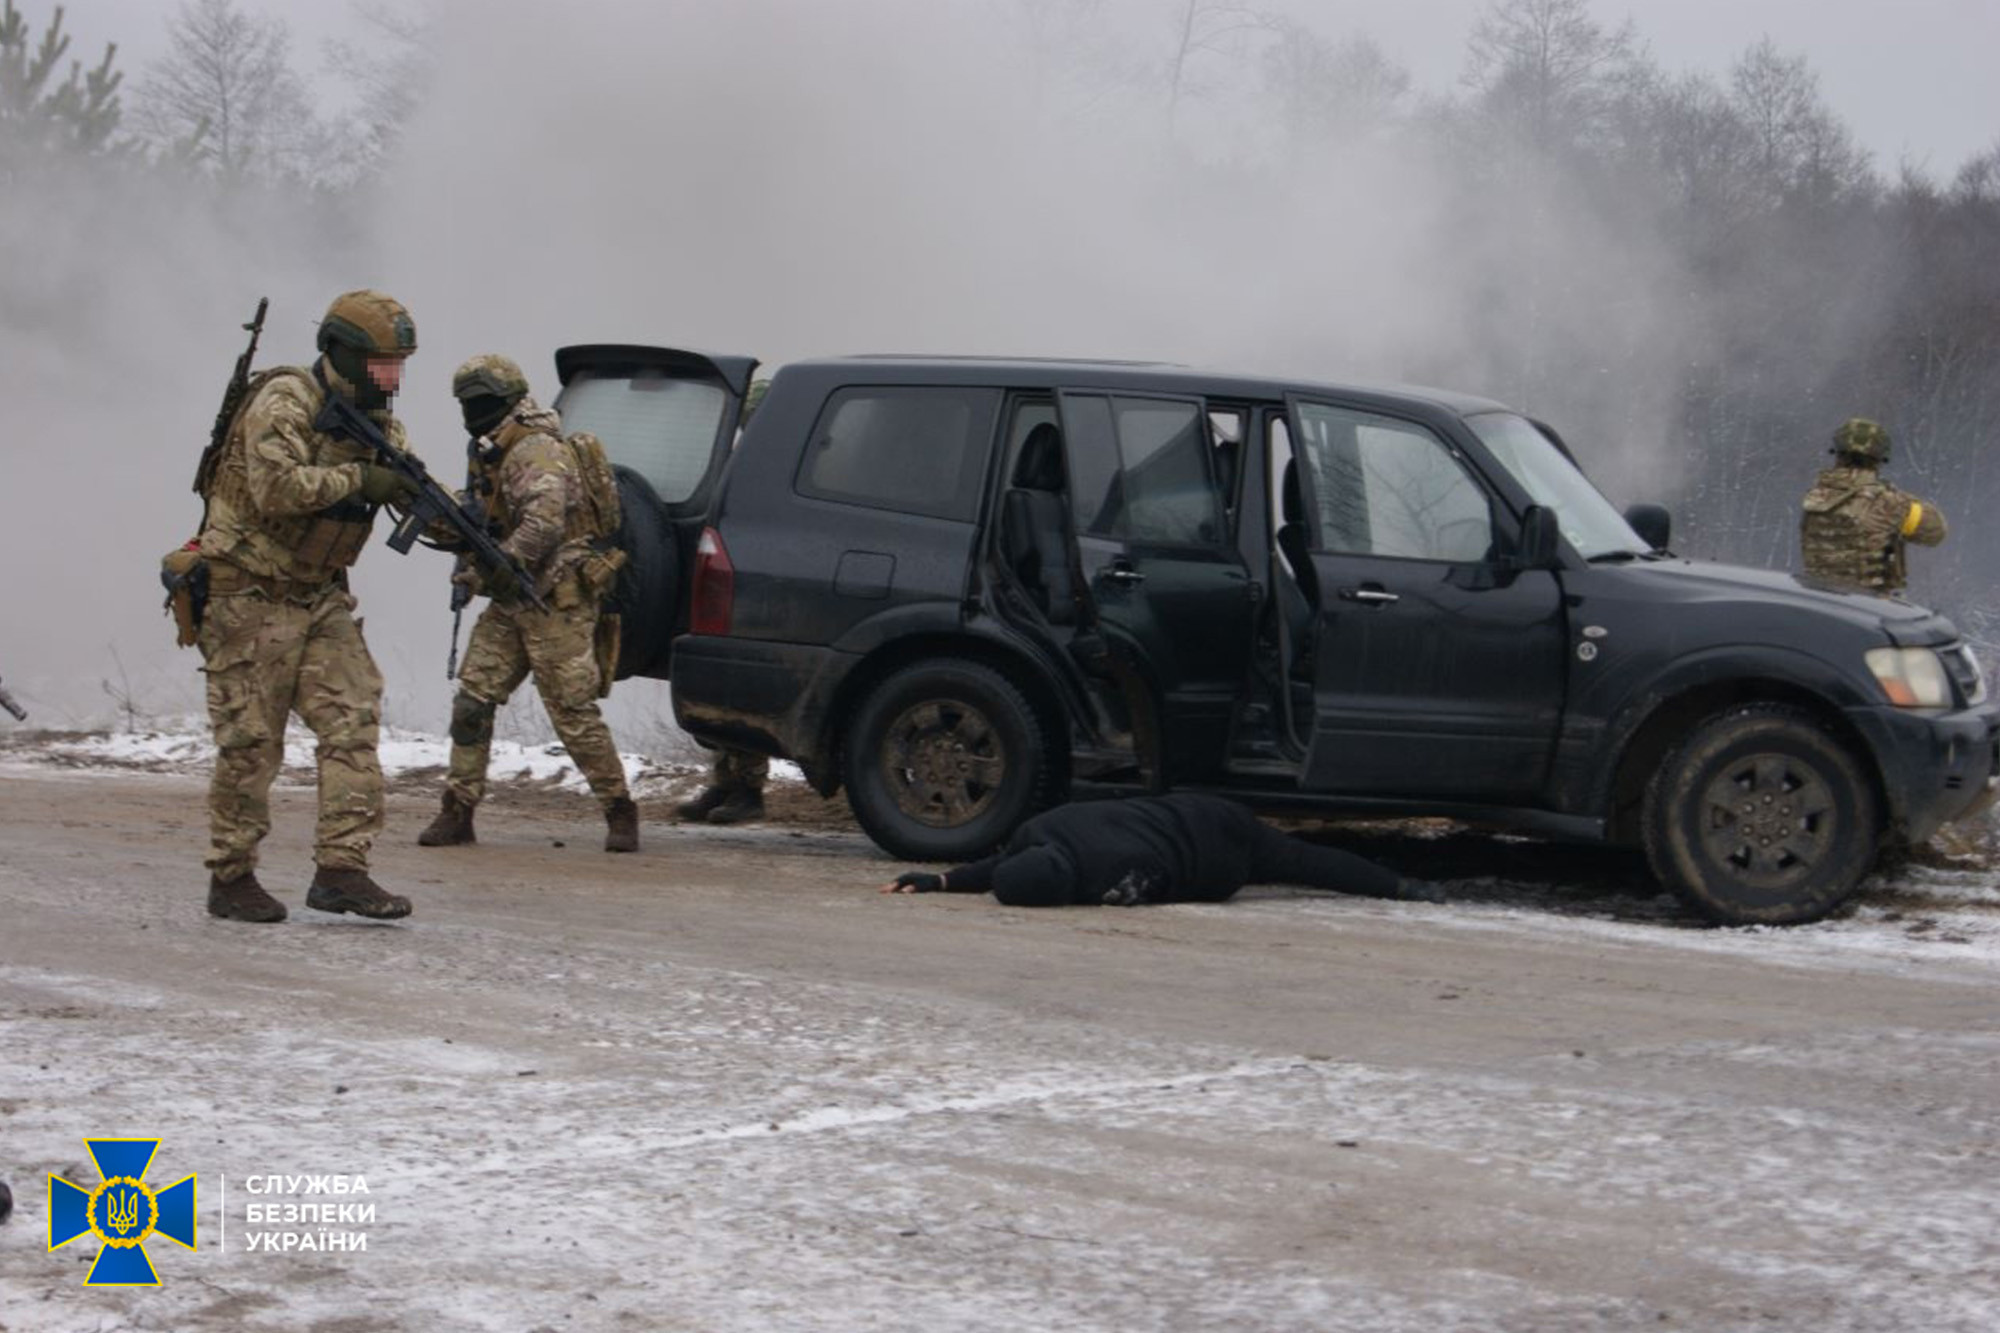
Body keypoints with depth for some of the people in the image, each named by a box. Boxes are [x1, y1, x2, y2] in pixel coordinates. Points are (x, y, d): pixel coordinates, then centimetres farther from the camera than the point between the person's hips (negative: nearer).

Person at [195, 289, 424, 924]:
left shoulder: (378, 422, 9)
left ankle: (341, 870, -5)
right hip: (251, 595, -7)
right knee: (251, 740, -3)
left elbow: (416, 490, 2)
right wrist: (359, 479, -22)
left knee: (354, 720, -4)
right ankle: (230, 879, 9)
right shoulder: (285, 402, -16)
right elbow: (277, 488, -29)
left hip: (320, 596, 7)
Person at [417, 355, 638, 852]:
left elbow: (544, 526, -28)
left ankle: (620, 813, 6)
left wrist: (489, 569, -26)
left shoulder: (538, 452, -16)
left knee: (573, 712, -6)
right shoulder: (495, 456, 16)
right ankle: (457, 814, 7)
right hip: (512, 603, 10)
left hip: (558, 602, -9)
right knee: (472, 700, 3)